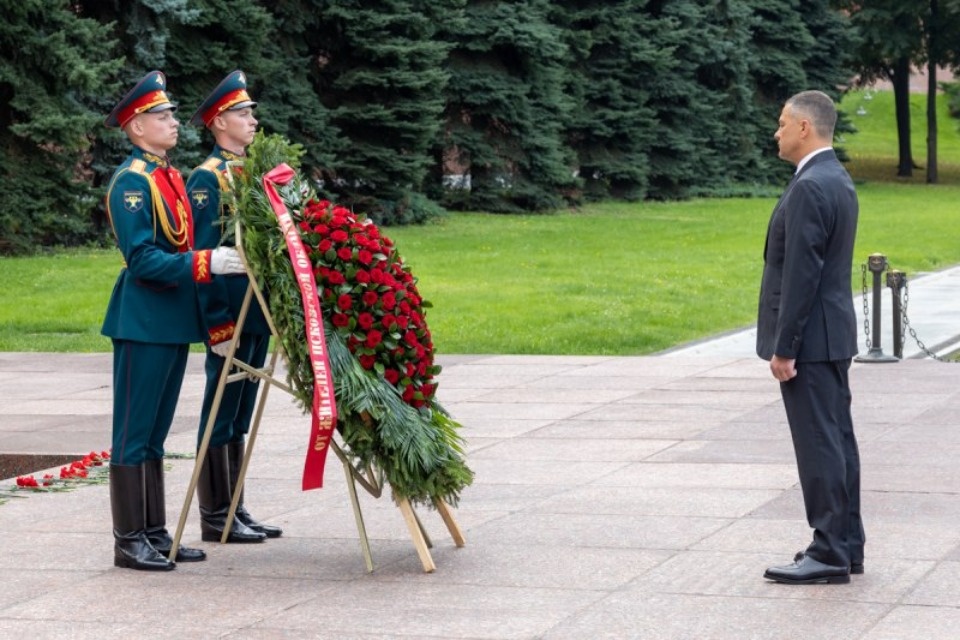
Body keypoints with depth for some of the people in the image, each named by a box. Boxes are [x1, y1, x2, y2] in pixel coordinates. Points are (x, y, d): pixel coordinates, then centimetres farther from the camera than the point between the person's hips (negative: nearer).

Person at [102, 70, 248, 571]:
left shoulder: (171, 177, 14)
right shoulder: (131, 181, -13)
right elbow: (142, 259, -20)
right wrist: (206, 263, -27)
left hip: (174, 323, 9)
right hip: (143, 323, -9)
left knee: (154, 435, 14)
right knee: (133, 436, -2)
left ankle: (155, 534, 20)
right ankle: (129, 542, 3)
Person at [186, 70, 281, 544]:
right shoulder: (207, 178, -11)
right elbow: (203, 256, -15)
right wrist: (218, 326, -19)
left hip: (257, 314, 8)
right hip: (229, 317, -8)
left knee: (240, 417, 12)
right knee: (221, 416, -2)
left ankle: (235, 511, 19)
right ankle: (215, 518, 4)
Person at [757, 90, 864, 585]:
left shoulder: (809, 188, -18)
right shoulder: (838, 181, 14)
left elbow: (801, 274, -21)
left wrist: (783, 348, -18)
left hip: (810, 338, -10)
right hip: (833, 334, 10)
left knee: (819, 443, -6)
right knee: (836, 438, 13)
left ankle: (830, 553, -3)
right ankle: (846, 544, 20)